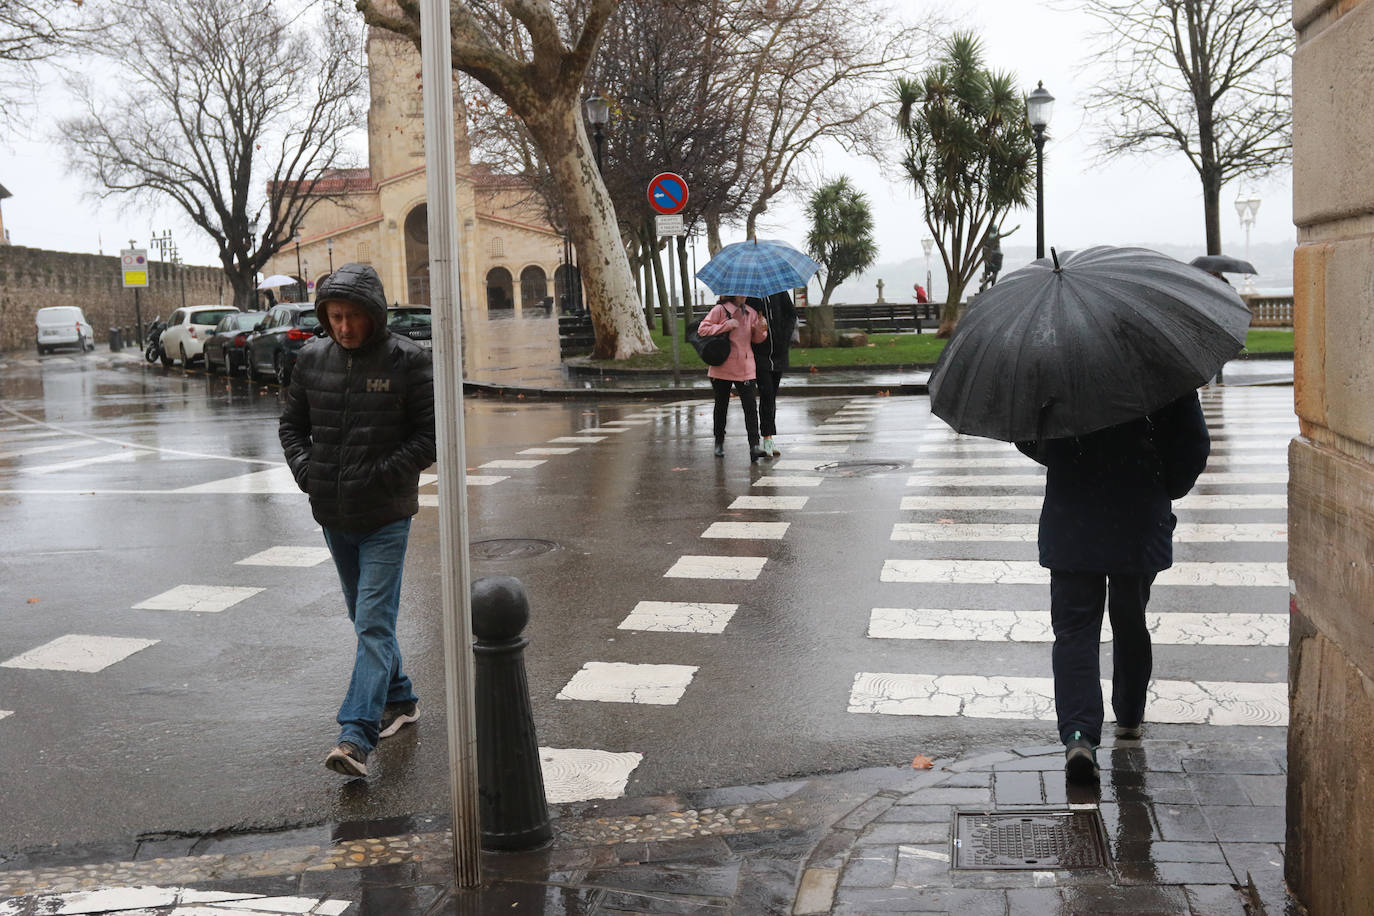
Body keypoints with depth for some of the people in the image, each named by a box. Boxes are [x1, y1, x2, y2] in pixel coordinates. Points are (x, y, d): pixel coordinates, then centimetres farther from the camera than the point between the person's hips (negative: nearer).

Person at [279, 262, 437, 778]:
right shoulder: (312, 359, 4)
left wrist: (381, 475, -16)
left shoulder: (406, 361, -9)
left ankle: (355, 736, -16)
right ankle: (399, 700, 34)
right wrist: (305, 469, -1)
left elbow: (431, 435, -9)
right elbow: (291, 423, 16)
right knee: (366, 619, 17)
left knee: (374, 624, -11)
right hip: (333, 516, 6)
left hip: (385, 517, -5)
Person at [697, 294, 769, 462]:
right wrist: (726, 325, -18)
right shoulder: (719, 310, -6)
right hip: (722, 368, -2)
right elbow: (702, 329, -12)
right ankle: (719, 443, 28)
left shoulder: (751, 313, 7)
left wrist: (761, 329, -10)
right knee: (721, 406, 12)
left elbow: (757, 339, 13)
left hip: (745, 368, 2)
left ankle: (754, 446, -14)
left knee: (750, 407, -10)